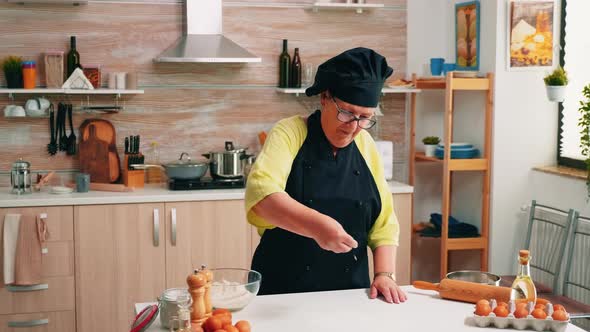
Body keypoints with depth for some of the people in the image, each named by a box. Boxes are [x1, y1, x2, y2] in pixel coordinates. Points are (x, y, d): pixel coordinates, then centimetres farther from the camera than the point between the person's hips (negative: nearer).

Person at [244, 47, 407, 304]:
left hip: (349, 292, 3)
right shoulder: (289, 133, -8)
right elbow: (261, 191, -26)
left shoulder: (365, 145, 5)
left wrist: (384, 274, -5)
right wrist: (317, 225, -40)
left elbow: (383, 222, 8)